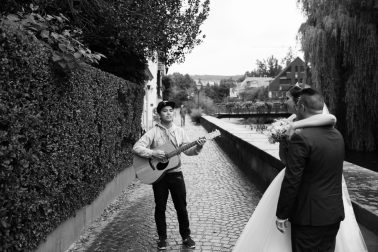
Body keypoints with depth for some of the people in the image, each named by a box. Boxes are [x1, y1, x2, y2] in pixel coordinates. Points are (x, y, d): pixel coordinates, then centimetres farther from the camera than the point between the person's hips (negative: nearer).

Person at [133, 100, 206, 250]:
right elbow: (136, 147, -14)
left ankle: (186, 236, 25)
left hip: (175, 173, 2)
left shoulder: (179, 131, 4)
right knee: (160, 208, 9)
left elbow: (187, 151, 4)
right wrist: (153, 153, -27)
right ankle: (162, 238, 24)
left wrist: (198, 147, -15)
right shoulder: (153, 132, -7)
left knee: (181, 207, 9)